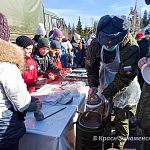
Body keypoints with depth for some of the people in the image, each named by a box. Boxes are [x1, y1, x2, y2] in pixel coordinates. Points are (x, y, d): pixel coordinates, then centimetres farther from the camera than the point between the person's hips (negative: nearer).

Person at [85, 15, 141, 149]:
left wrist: (107, 94, -28)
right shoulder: (96, 43, -17)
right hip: (106, 80, 4)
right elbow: (91, 65, -3)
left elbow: (125, 77, -27)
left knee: (121, 118, 7)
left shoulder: (131, 47, -31)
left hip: (125, 82, -3)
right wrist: (93, 85, -13)